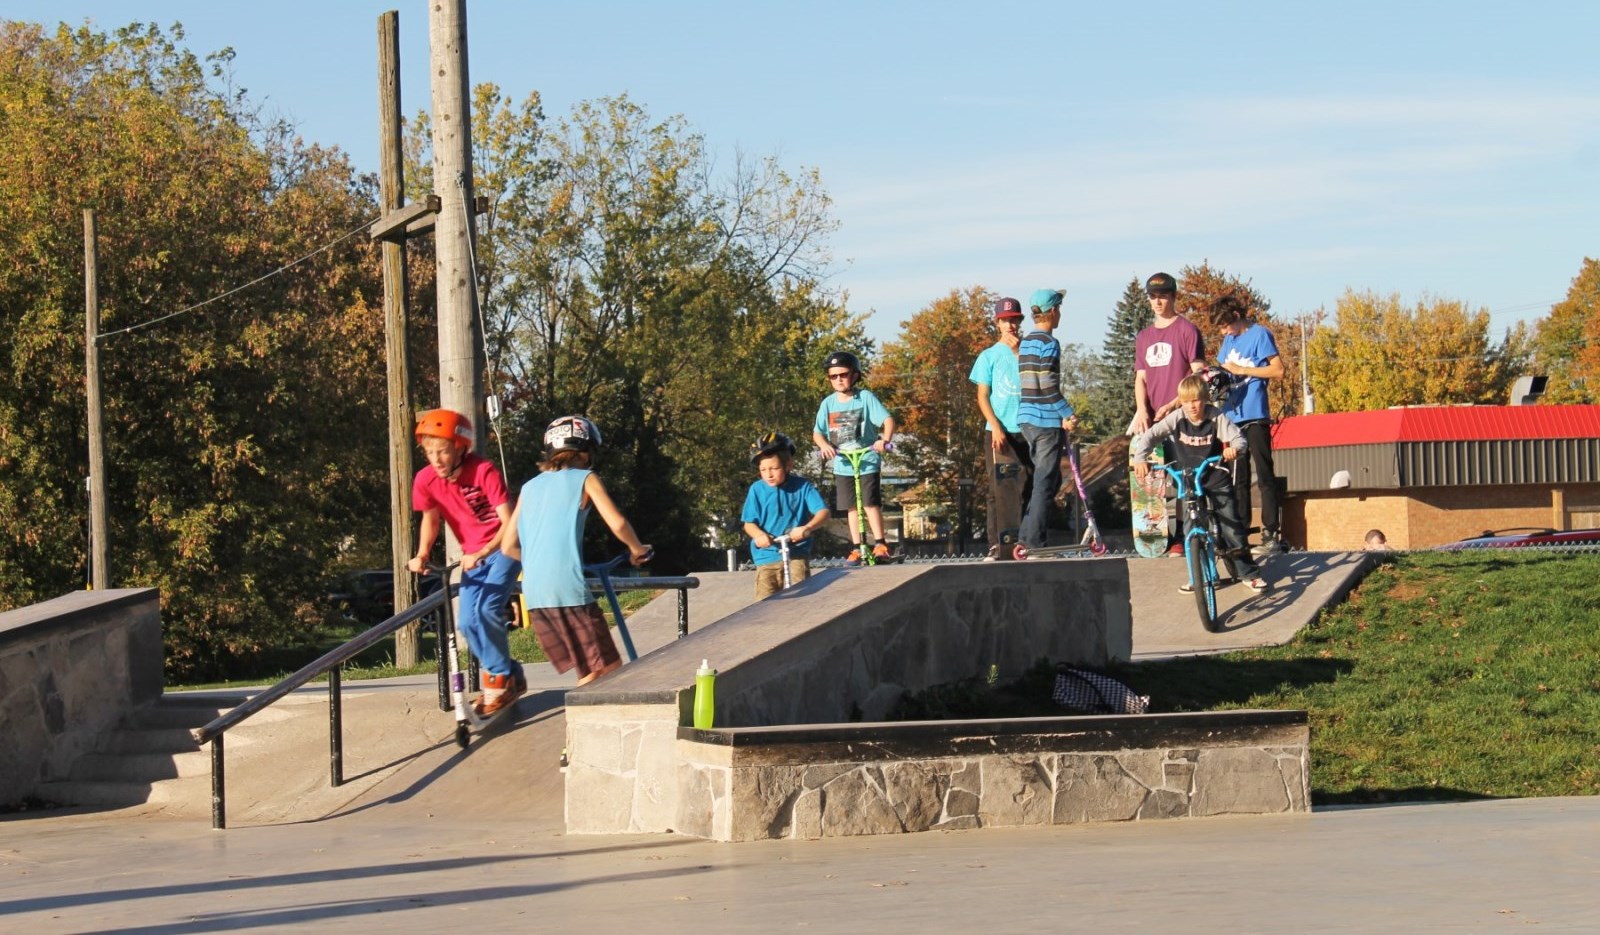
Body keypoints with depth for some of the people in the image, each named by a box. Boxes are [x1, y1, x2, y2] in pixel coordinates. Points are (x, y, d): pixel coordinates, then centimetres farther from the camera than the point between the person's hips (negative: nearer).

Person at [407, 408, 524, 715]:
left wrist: (481, 554, -35)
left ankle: (499, 679, -4)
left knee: (487, 610, -23)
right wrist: (422, 555, -5)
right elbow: (430, 519, 10)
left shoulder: (483, 471, -23)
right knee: (467, 621, -5)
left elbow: (508, 522, -24)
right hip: (473, 555, 5)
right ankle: (506, 676, 15)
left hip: (502, 547, -5)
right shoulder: (426, 480, -9)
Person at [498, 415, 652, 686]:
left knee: (590, 675, 14)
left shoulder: (530, 487, 19)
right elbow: (617, 523, -7)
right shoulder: (584, 479, 5)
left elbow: (508, 547, 18)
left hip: (533, 593, 6)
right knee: (609, 670, -1)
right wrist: (636, 548, 12)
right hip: (569, 589, -6)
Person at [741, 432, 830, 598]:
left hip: (797, 554, -1)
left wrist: (807, 528, -32)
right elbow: (749, 523, -1)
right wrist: (759, 534, -26)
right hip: (767, 555, 1)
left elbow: (823, 511, -11)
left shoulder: (802, 486, -3)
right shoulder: (757, 490, 0)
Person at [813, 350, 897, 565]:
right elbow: (817, 432, 6)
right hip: (842, 464, 4)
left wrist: (885, 440, -29)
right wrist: (824, 445, -15)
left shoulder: (865, 397, -5)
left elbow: (888, 420, -11)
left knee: (871, 503, -9)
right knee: (851, 507, 6)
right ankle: (857, 548, 12)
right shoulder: (828, 403, 3)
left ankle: (880, 544, -2)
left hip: (867, 461, -4)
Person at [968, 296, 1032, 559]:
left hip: (1026, 431, 2)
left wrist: (1019, 352, -6)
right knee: (998, 489, -4)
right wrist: (996, 427, -11)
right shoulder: (990, 356, 6)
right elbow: (982, 396, 3)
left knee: (1027, 487, 1)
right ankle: (995, 546, -5)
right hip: (998, 431, -2)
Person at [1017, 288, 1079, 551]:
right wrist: (1068, 414, -11)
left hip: (1027, 418, 9)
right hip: (1047, 421, -9)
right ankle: (1035, 541, -4)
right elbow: (1048, 386, -18)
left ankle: (1026, 535, 15)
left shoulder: (1025, 342, 15)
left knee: (1049, 479, 17)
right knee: (1045, 482, -4)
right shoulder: (1049, 343, -12)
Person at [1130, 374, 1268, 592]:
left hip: (1216, 478, -2)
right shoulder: (1176, 419, -9)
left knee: (1230, 523, -3)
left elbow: (1239, 438, -14)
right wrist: (1140, 459, -26)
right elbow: (1149, 435, -11)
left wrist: (1234, 448, -37)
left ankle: (1249, 572, 5)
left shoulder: (1216, 417, -12)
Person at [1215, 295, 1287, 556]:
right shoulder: (1229, 339, 17)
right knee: (1237, 478, 10)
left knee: (1264, 475, -7)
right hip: (1232, 416, 8)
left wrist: (1242, 370, -11)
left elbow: (1278, 371, -11)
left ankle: (1271, 534, -8)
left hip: (1255, 417, -8)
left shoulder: (1259, 335, -5)